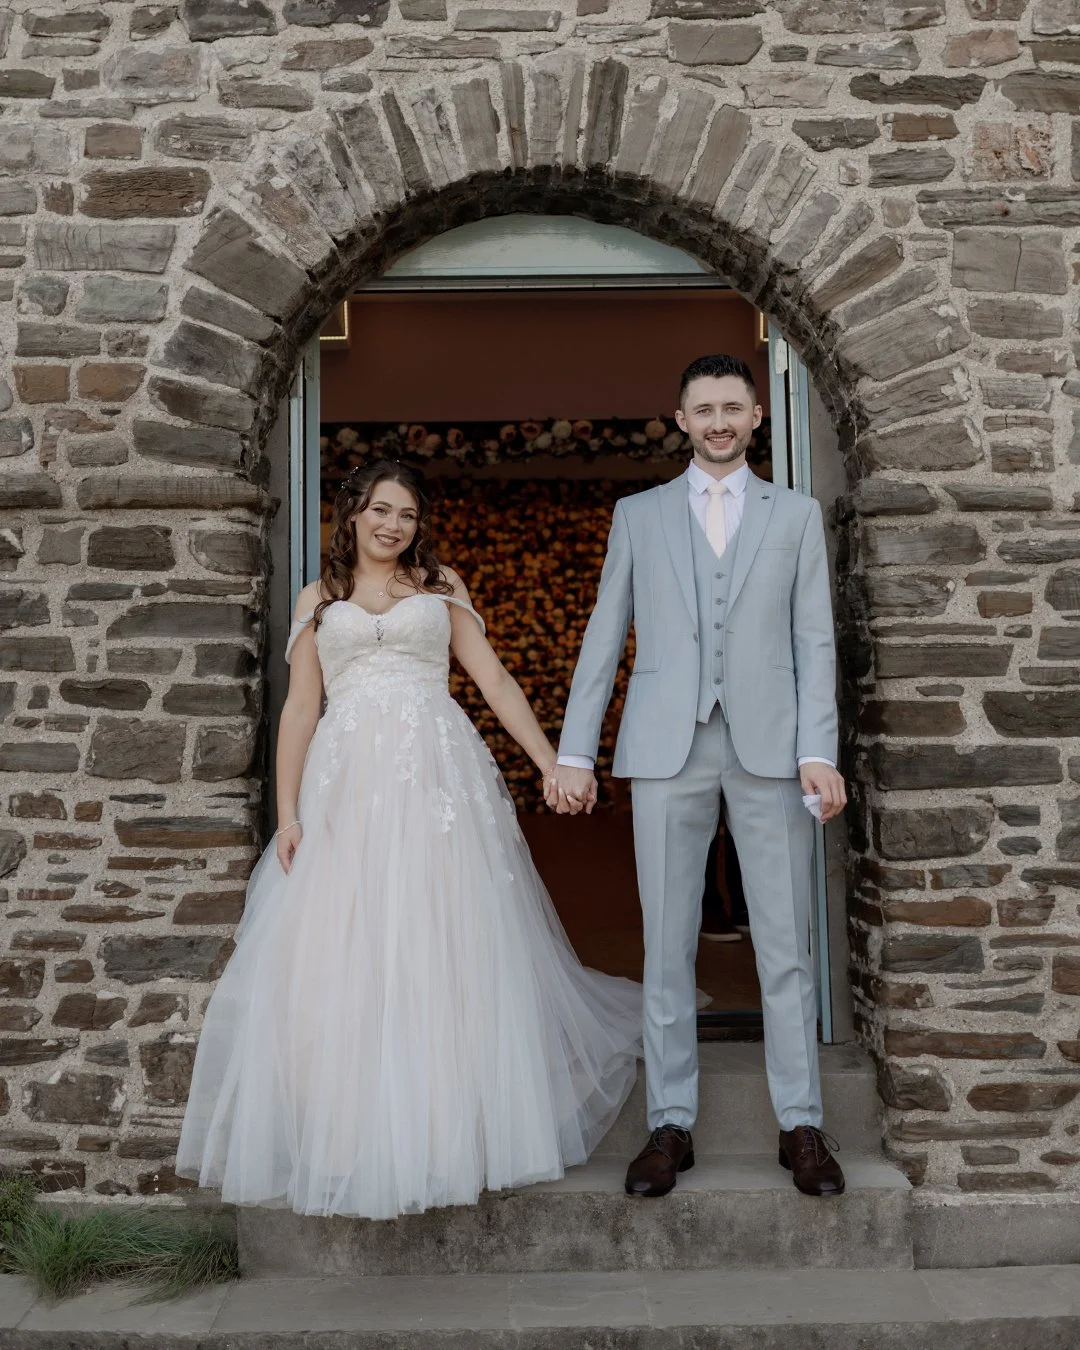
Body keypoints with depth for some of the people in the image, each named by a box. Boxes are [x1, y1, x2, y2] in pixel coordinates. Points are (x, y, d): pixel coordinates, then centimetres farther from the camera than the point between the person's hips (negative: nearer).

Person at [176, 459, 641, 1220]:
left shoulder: (441, 587, 14)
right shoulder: (319, 599, 16)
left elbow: (496, 681, 9)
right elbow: (300, 711, 10)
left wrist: (551, 764, -1)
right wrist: (287, 812, 1)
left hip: (436, 778, -1)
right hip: (347, 785, 1)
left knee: (447, 953, -1)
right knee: (340, 962, 0)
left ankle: (451, 1136, 11)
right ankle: (349, 1142, 13)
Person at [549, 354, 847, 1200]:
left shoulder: (796, 515, 11)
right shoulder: (638, 515, 11)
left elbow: (814, 641, 5)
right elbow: (604, 638, 8)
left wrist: (819, 752, -7)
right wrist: (574, 752, 2)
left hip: (769, 748, 0)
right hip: (666, 749, 0)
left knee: (785, 944, 3)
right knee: (668, 945, 4)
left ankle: (801, 1126, 15)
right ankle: (671, 1126, 14)